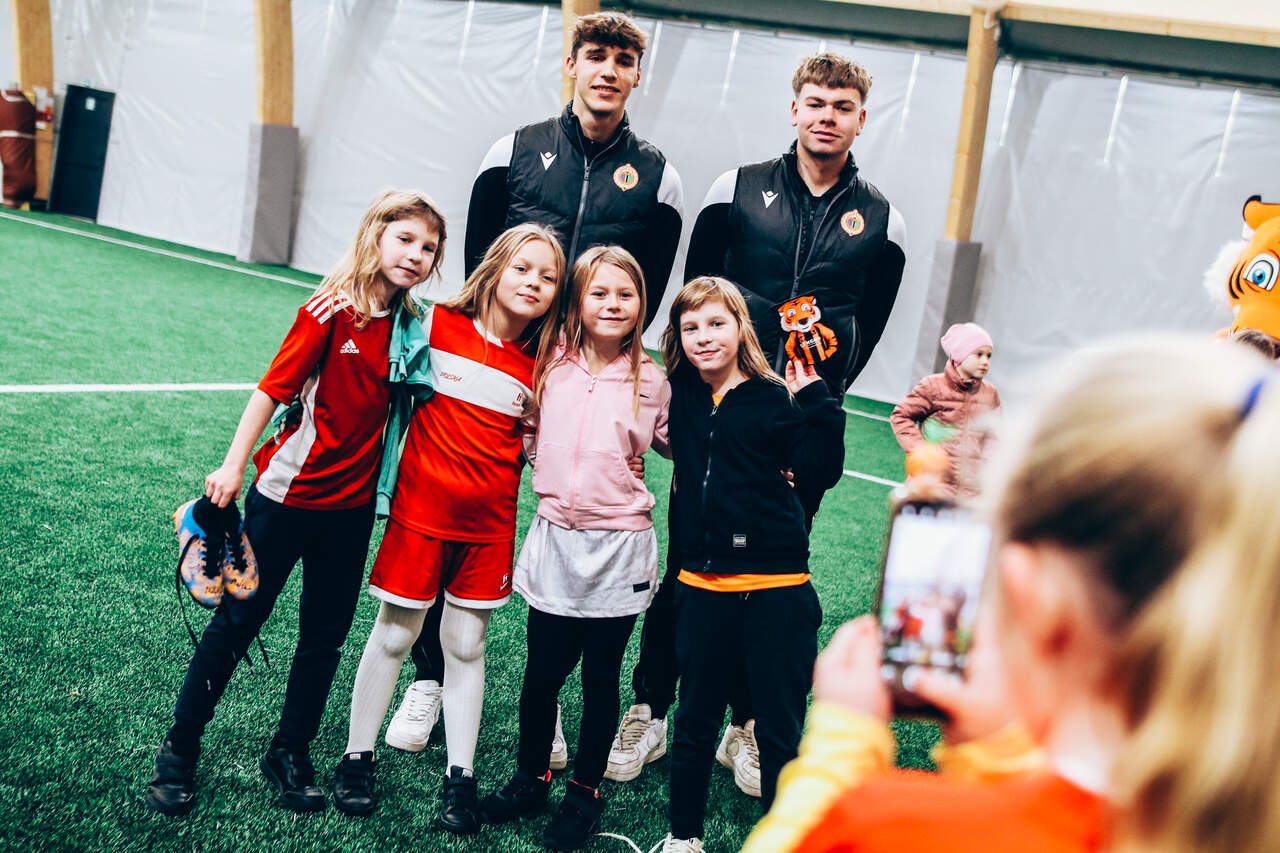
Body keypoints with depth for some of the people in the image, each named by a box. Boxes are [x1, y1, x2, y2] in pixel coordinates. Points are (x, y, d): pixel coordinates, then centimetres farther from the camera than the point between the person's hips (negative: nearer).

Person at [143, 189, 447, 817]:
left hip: (352, 503, 5)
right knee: (237, 620, 6)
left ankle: (291, 752, 28)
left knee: (326, 634, 12)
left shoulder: (411, 323, 1)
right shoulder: (332, 310, -15)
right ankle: (179, 748, 20)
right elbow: (273, 387, -14)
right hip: (290, 492, -5)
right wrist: (234, 464, -16)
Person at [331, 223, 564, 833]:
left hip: (489, 524, 2)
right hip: (421, 509, -2)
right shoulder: (436, 325, -7)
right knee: (394, 635, 7)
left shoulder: (539, 365, 3)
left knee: (467, 645, 9)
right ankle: (357, 758, 22)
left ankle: (460, 778, 17)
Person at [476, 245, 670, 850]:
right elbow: (530, 438, 16)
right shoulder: (551, 366, 2)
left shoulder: (651, 381, -2)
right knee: (542, 670, 9)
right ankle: (531, 776, 29)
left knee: (601, 674, 8)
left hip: (619, 549, -2)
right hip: (554, 539, 2)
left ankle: (585, 789, 24)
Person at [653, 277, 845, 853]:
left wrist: (815, 400, -21)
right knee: (694, 721, 17)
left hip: (775, 589, -4)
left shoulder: (772, 399, -7)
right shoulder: (680, 393, 5)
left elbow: (820, 472, -13)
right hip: (701, 586, 4)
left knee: (781, 731, 4)